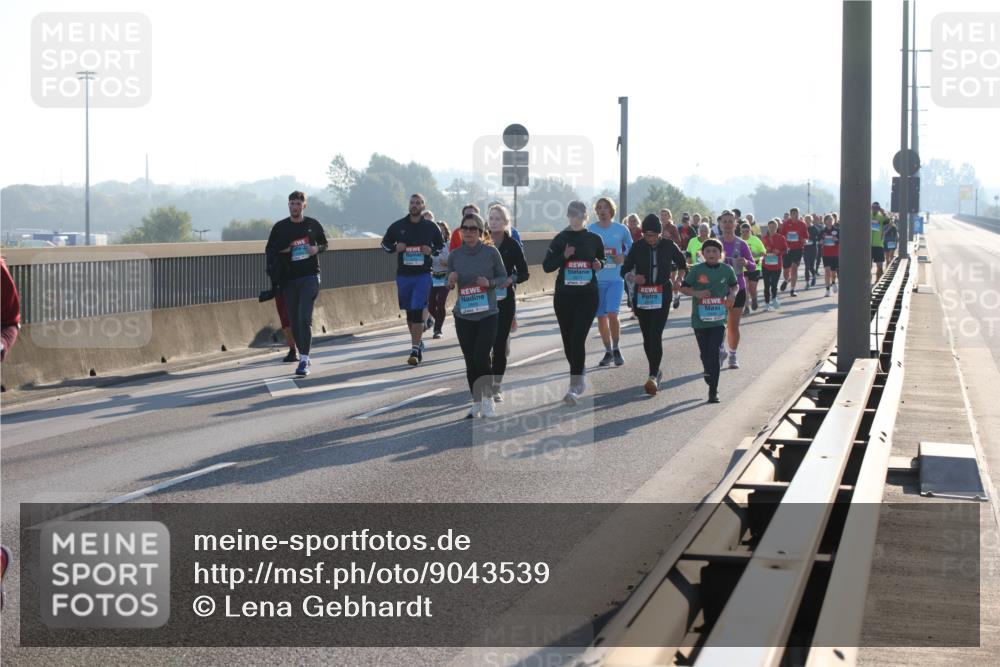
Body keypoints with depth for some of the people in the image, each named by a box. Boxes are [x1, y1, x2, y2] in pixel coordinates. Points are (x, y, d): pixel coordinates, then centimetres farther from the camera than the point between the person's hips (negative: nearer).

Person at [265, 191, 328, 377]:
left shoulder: (313, 224, 5)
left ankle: (304, 360, -17)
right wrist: (282, 250, -10)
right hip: (289, 279, 3)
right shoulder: (280, 227, 6)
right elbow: (269, 250, 10)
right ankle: (303, 357, 20)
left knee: (305, 318, -15)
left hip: (310, 276, -3)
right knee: (294, 321, 6)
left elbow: (324, 243, 17)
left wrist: (317, 249, -6)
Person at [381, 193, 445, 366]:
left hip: (423, 275, -3)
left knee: (417, 311, -13)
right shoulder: (398, 226, 4)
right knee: (409, 312, 12)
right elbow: (385, 243, 15)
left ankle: (415, 350, -16)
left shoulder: (431, 227, 2)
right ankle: (418, 342, 30)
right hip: (403, 274, 3)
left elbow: (442, 246, 14)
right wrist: (395, 248, -7)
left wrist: (431, 250, -7)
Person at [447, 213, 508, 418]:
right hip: (463, 316, 3)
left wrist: (490, 283, -17)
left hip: (488, 314, -2)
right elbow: (448, 285, 9)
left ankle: (488, 400, 10)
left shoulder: (491, 252, -7)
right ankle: (476, 403, 21)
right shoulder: (455, 255, -1)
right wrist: (450, 282, -14)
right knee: (470, 361, 7)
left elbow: (503, 277, 3)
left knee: (481, 358, -11)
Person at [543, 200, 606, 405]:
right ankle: (580, 375, 33)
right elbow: (547, 266, 1)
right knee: (568, 339, 9)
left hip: (588, 295, -2)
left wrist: (599, 264, -4)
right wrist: (564, 256, -15)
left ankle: (574, 387, -17)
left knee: (578, 338, -14)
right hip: (564, 295, 2)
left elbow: (602, 259, 18)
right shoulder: (560, 239, 2)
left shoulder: (594, 239, 3)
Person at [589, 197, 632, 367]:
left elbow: (631, 247, 14)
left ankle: (616, 349, 4)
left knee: (612, 314, -15)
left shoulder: (621, 229, 2)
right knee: (601, 317, 6)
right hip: (596, 279, 2)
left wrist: (623, 257, -5)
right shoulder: (590, 230, 3)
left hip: (616, 279, -2)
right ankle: (608, 352, 21)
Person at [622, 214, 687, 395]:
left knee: (655, 335, -15)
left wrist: (678, 279, 3)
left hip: (662, 296, -3)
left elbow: (682, 262, 18)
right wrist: (633, 277, -20)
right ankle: (656, 372, 27)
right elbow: (625, 270, 1)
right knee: (647, 337, 9)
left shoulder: (669, 246, -1)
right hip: (642, 296, 3)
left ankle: (653, 376, -20)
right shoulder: (638, 247, -1)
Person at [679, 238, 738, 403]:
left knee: (714, 353, -11)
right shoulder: (697, 270, -2)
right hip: (700, 319, 1)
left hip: (718, 319, -1)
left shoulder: (727, 270, 2)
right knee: (705, 354, 11)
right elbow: (684, 287, 2)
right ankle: (709, 376, 41)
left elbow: (735, 285, 19)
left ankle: (713, 391, -8)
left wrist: (732, 294, -2)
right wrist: (696, 293, -15)